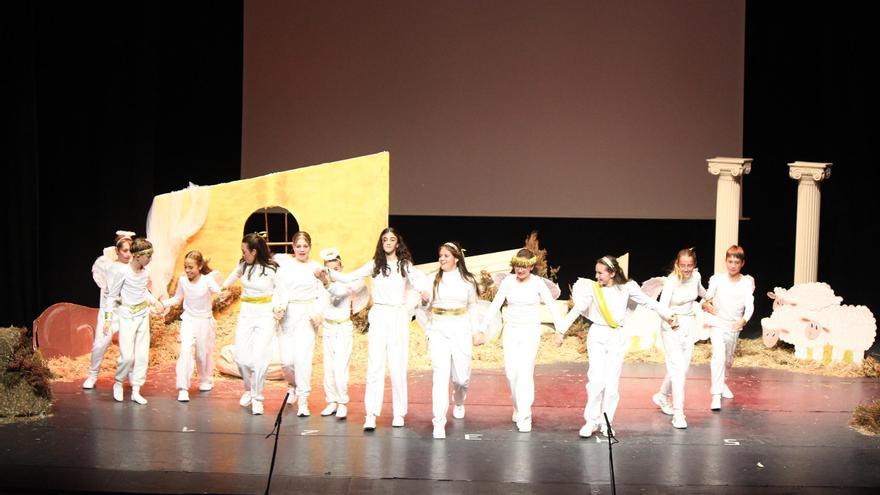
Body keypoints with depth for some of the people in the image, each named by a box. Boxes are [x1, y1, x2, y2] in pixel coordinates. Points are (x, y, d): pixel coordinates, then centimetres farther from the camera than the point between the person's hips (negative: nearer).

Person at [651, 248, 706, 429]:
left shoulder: (696, 276, -1)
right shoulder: (671, 281, -19)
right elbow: (662, 306, -24)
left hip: (689, 324, 6)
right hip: (672, 326, -6)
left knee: (684, 367, 9)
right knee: (677, 367, -13)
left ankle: (662, 396, 34)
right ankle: (678, 413, -11)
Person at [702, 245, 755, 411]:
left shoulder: (747, 282, -4)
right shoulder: (717, 279, -7)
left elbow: (749, 304, -13)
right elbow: (707, 298, 2)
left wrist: (744, 320, -31)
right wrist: (706, 305, -20)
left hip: (735, 326, 3)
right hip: (717, 323, -3)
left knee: (728, 360, 21)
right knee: (719, 356, -22)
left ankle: (720, 383, 49)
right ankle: (716, 396, -22)